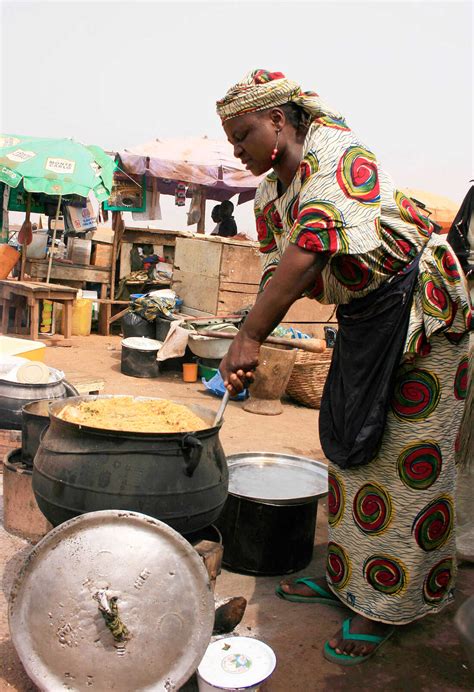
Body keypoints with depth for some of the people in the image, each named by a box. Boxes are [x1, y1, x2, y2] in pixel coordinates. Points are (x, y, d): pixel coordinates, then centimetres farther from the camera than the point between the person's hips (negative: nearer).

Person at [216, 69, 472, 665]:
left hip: (420, 306, -8)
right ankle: (344, 575, 27)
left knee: (406, 458, -2)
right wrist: (245, 347, -9)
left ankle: (385, 608, 9)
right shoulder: (269, 198, 5)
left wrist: (250, 336, -36)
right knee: (351, 443, 11)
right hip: (362, 320, 8)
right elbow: (277, 277, 6)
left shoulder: (335, 151, -21)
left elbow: (312, 248, -35)